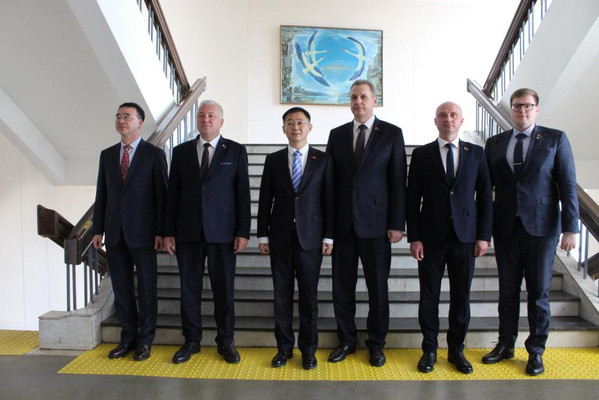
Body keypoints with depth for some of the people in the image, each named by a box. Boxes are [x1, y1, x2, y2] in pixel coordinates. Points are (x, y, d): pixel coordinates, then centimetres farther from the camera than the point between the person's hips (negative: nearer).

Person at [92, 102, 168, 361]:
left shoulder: (154, 154, -2)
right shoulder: (107, 155, 12)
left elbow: (161, 195, -5)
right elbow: (102, 194, 12)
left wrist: (161, 231, -9)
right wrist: (98, 230, 8)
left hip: (142, 232, -4)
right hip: (114, 233, 5)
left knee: (146, 288, 4)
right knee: (121, 288, 11)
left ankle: (145, 340, 18)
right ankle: (128, 338, 25)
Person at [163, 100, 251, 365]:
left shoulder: (236, 151, 4)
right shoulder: (181, 151, 10)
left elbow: (243, 192, 0)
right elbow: (173, 193, 9)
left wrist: (243, 232, -6)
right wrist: (168, 231, 4)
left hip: (222, 231, -2)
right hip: (188, 231, 3)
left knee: (223, 289, 5)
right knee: (189, 287, 9)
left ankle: (225, 342, 21)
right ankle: (192, 341, 25)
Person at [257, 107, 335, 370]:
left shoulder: (323, 160, 4)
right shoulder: (273, 160, 8)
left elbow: (329, 200, 2)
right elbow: (265, 200, 7)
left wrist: (329, 236, -3)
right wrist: (262, 235, 2)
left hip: (310, 237, -1)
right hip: (280, 237, 2)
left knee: (308, 295, 4)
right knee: (282, 294, 8)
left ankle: (308, 350, 20)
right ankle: (284, 347, 22)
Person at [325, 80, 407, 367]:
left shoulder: (391, 134, 2)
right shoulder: (337, 134, 10)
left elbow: (398, 181, -2)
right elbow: (330, 179, 8)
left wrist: (397, 224, -7)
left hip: (375, 222, -2)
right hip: (343, 223, 3)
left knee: (378, 286, 8)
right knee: (342, 286, 9)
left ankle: (376, 343, 26)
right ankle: (346, 340, 27)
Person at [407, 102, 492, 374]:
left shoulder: (476, 153, 6)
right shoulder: (421, 155, 2)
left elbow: (485, 196, 6)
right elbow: (413, 199, 0)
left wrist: (484, 236, -1)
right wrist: (413, 237, -5)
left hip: (465, 236, 1)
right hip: (431, 237, -1)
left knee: (461, 296, 9)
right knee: (429, 294, 6)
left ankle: (456, 349, 26)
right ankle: (429, 349, 23)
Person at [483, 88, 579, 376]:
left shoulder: (555, 139, 2)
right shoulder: (495, 143, 8)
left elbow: (568, 186, -2)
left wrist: (570, 228, -9)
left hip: (541, 227, -2)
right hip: (505, 227, 2)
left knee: (539, 291, 7)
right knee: (508, 290, 11)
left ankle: (535, 351, 23)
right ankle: (506, 345, 27)